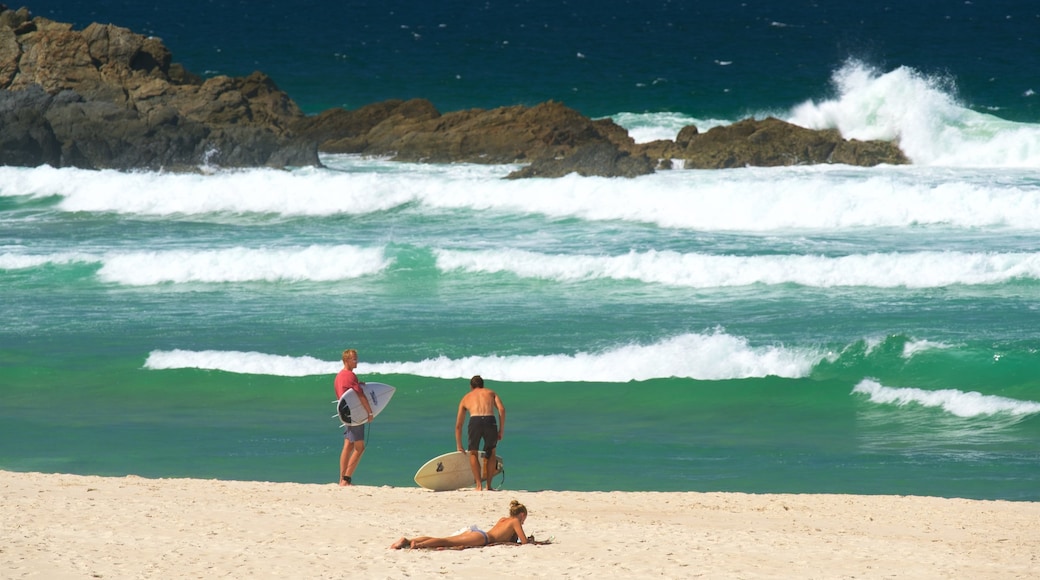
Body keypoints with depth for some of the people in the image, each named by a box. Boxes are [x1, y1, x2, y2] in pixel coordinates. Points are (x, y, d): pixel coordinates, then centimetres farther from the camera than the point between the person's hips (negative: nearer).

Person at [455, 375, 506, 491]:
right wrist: (501, 430, 12)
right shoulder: (491, 393, 29)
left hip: (475, 421, 0)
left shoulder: (466, 398, 31)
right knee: (491, 453, 23)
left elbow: (458, 425, 31)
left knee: (473, 453, 20)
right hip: (490, 420, 0)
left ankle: (479, 485, 7)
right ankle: (489, 486, 18)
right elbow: (502, 409, 9)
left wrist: (459, 446, 37)